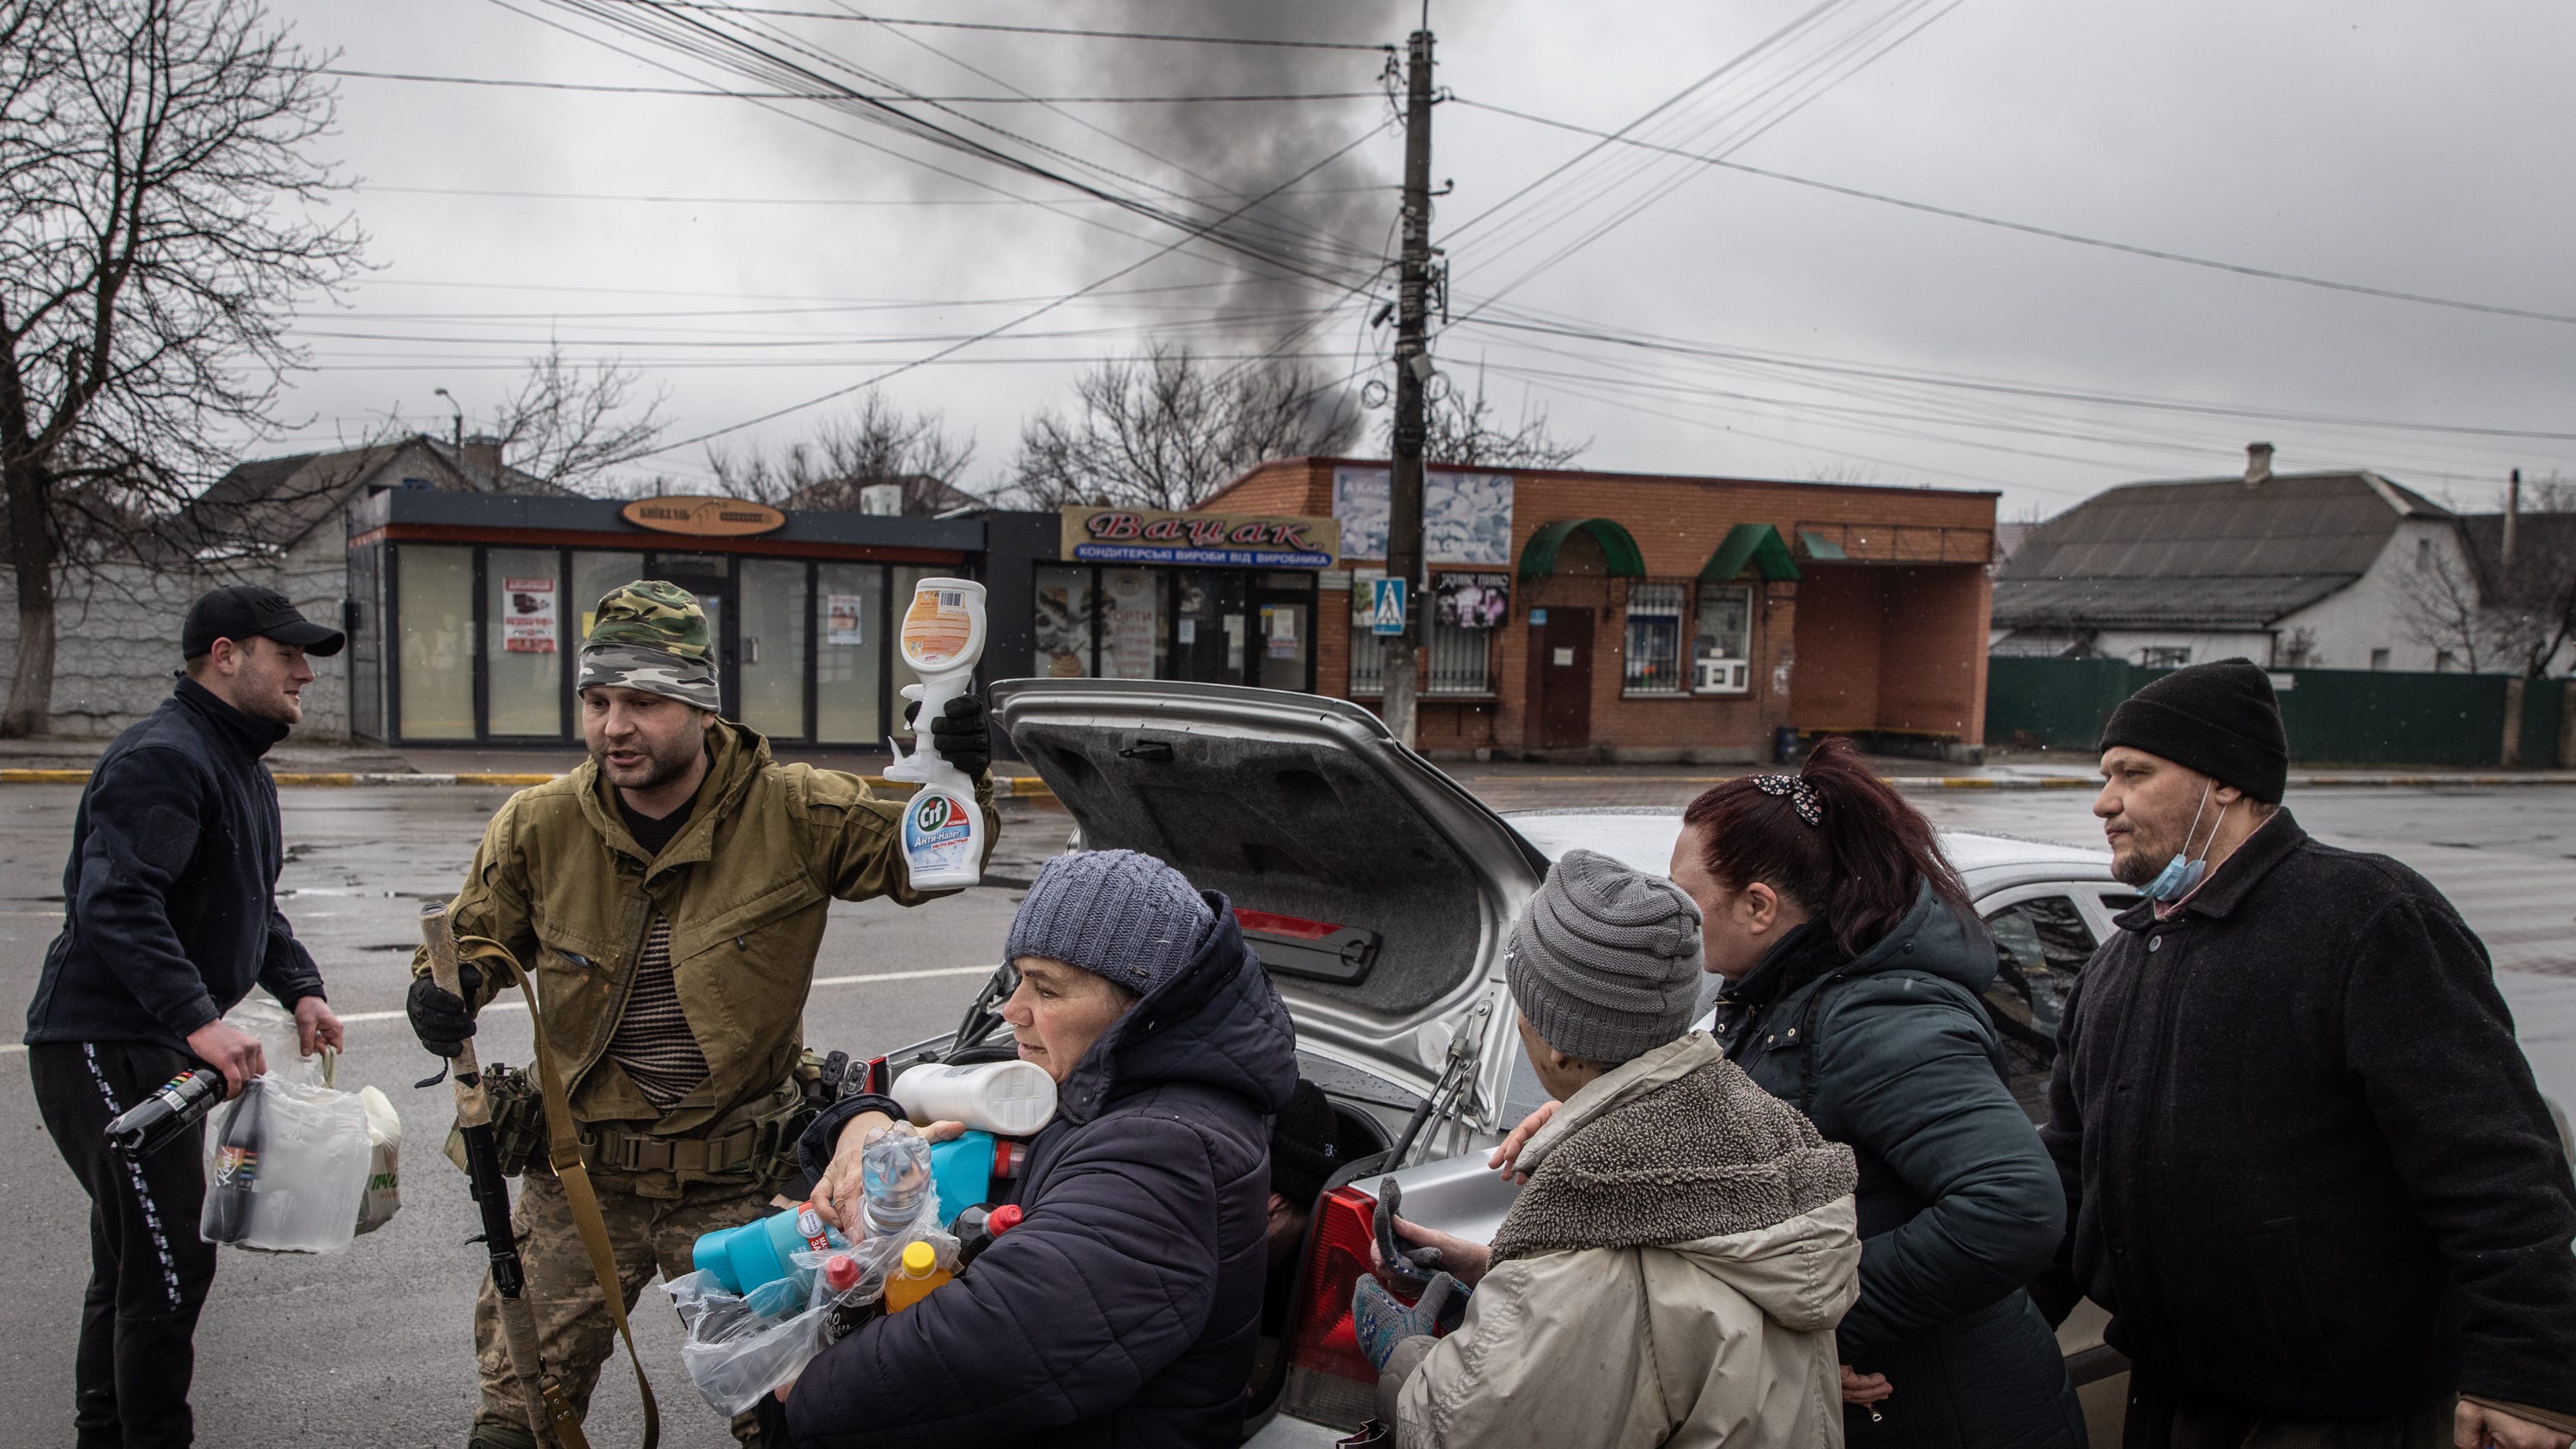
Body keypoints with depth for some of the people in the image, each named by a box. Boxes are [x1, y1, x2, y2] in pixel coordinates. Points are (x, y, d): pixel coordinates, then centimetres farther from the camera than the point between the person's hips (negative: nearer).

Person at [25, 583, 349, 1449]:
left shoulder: (240, 763, 16)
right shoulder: (164, 758, -18)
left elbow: (252, 905, 24)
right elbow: (116, 905, -29)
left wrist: (299, 988, 10)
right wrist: (199, 1019, -36)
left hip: (155, 1046, 11)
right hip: (101, 1044, -11)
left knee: (133, 1263, 20)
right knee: (168, 1263, -9)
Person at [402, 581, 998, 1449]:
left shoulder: (795, 814, -11)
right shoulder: (539, 827, -3)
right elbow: (479, 930, 12)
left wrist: (961, 783, -27)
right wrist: (445, 986, -10)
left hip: (737, 1180, -2)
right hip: (579, 1179, 2)